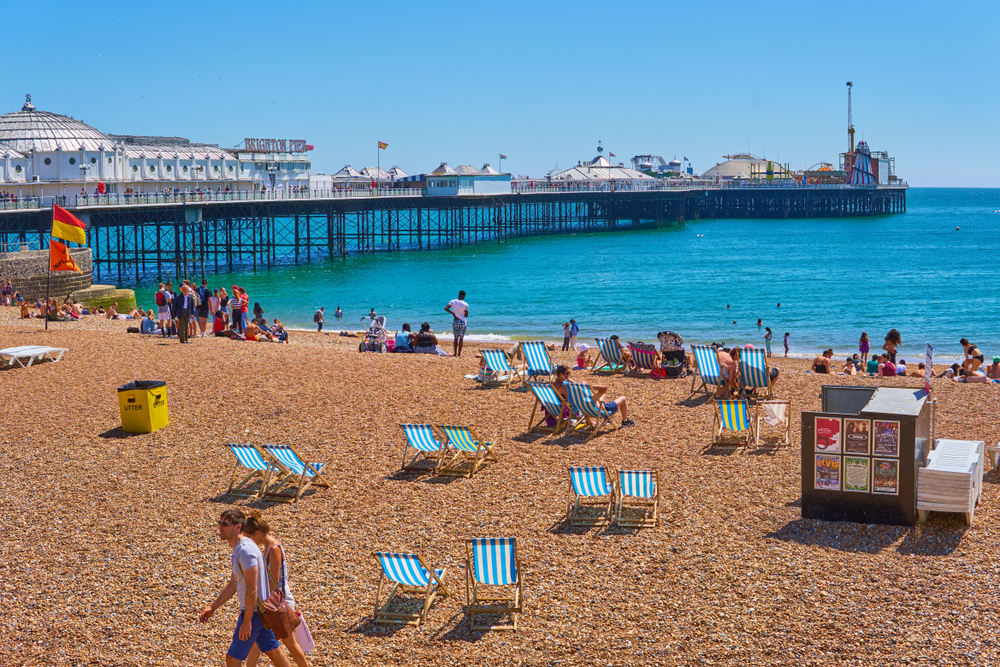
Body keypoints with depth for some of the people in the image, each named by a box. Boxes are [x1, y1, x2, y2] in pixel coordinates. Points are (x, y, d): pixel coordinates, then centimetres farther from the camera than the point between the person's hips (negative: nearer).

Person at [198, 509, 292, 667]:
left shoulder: (245, 550, -22)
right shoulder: (238, 549, 11)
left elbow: (252, 590, -25)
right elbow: (233, 585, 19)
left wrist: (246, 622, -23)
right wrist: (212, 608, 15)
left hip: (253, 612, -10)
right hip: (262, 611, 10)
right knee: (274, 652, 18)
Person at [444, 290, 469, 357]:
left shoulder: (452, 301, -4)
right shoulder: (465, 304, -10)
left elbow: (446, 308, -14)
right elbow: (466, 315, -4)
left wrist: (452, 313, -2)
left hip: (455, 321, 2)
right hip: (462, 321, -2)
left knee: (456, 338, 13)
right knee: (461, 338, 5)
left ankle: (455, 353, 14)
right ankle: (459, 353, 4)